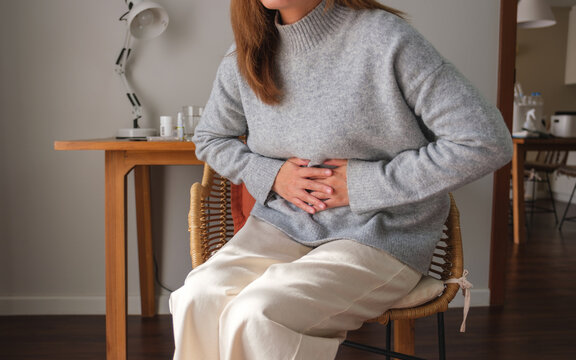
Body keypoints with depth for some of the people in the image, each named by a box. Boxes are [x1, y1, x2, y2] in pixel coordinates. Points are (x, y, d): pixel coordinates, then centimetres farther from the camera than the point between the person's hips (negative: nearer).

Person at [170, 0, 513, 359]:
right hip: (281, 225, 5)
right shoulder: (244, 58, 4)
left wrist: (365, 182, -14)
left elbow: (488, 142, -14)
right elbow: (209, 138, 20)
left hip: (377, 238, -4)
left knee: (254, 317, -27)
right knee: (196, 300, -23)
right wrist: (271, 175, -2)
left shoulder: (386, 39, -13)